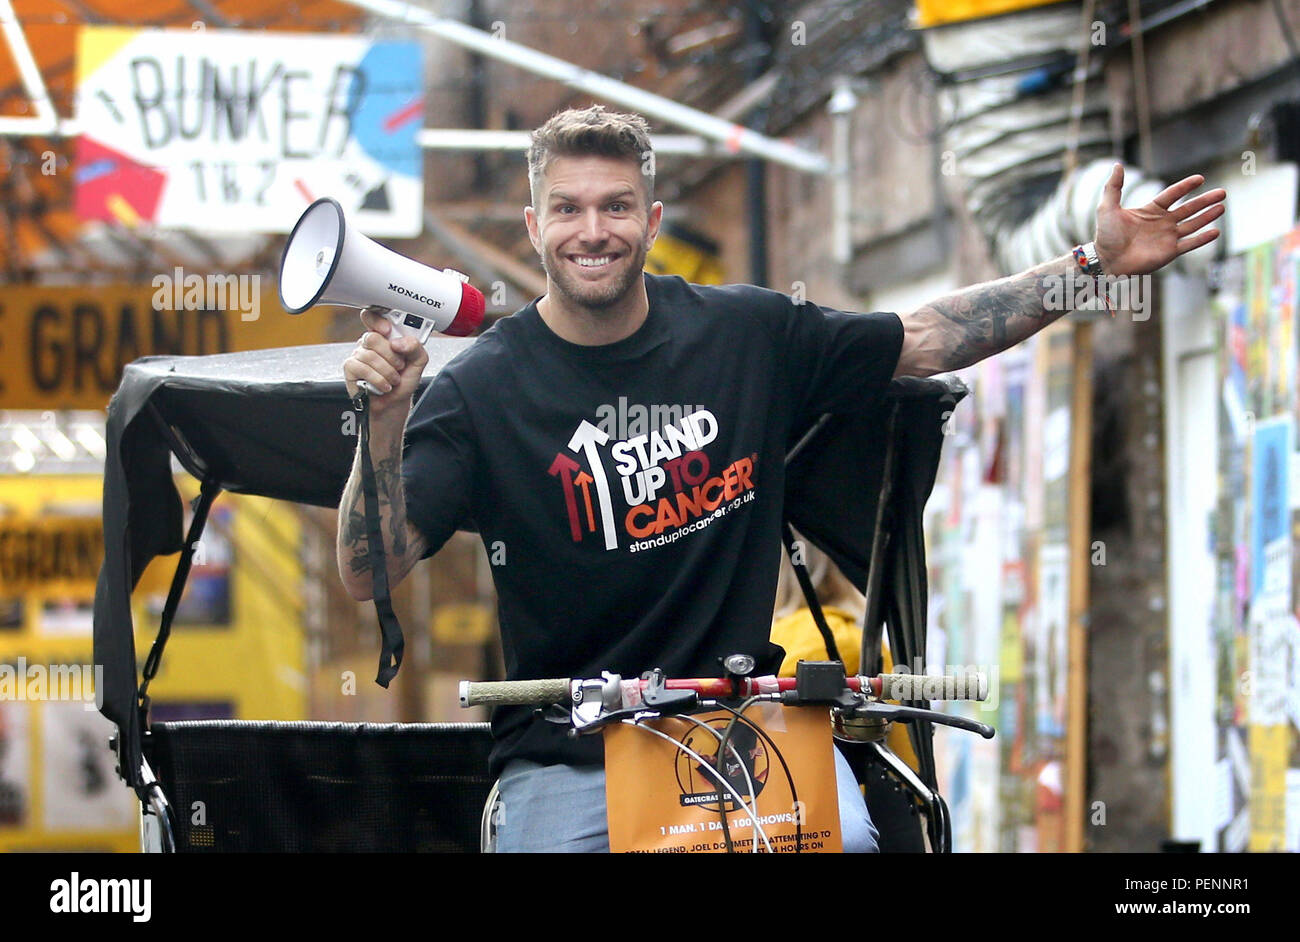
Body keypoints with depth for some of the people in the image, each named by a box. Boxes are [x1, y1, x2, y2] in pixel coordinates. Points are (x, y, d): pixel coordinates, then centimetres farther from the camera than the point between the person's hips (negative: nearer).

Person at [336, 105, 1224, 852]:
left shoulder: (745, 332, 4)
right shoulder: (485, 388, -5)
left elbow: (926, 341, 13)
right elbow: (369, 574, -11)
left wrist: (1094, 263, 9)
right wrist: (384, 423, -27)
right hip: (566, 750, -1)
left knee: (845, 839, -24)